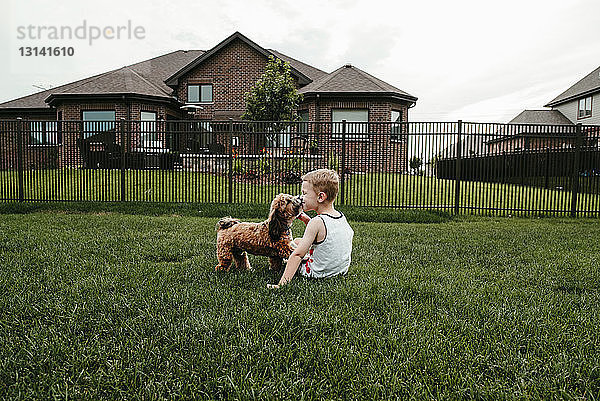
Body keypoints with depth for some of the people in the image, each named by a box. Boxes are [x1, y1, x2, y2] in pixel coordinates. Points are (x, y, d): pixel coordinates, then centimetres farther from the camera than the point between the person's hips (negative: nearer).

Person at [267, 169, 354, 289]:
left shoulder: (317, 222, -25)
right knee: (298, 241, 23)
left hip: (319, 273, -7)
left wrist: (282, 283, -27)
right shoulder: (342, 217, -3)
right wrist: (306, 219, 6)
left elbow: (297, 255, -27)